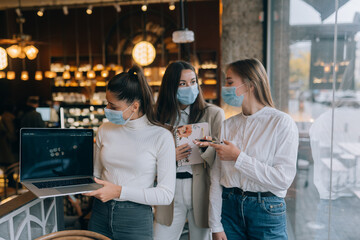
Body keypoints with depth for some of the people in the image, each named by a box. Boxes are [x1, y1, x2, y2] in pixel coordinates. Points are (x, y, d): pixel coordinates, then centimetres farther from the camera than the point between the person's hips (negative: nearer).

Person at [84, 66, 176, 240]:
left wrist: (119, 191, -19)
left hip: (136, 218, -3)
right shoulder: (105, 130, 2)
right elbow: (96, 174, 12)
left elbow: (166, 194, -14)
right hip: (100, 213, 4)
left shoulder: (161, 137, -13)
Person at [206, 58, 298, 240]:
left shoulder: (282, 123, -9)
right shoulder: (228, 125, 4)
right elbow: (216, 177, 1)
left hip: (267, 211, -3)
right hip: (229, 207, 4)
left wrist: (238, 158, -17)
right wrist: (216, 225, -3)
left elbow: (284, 179, -17)